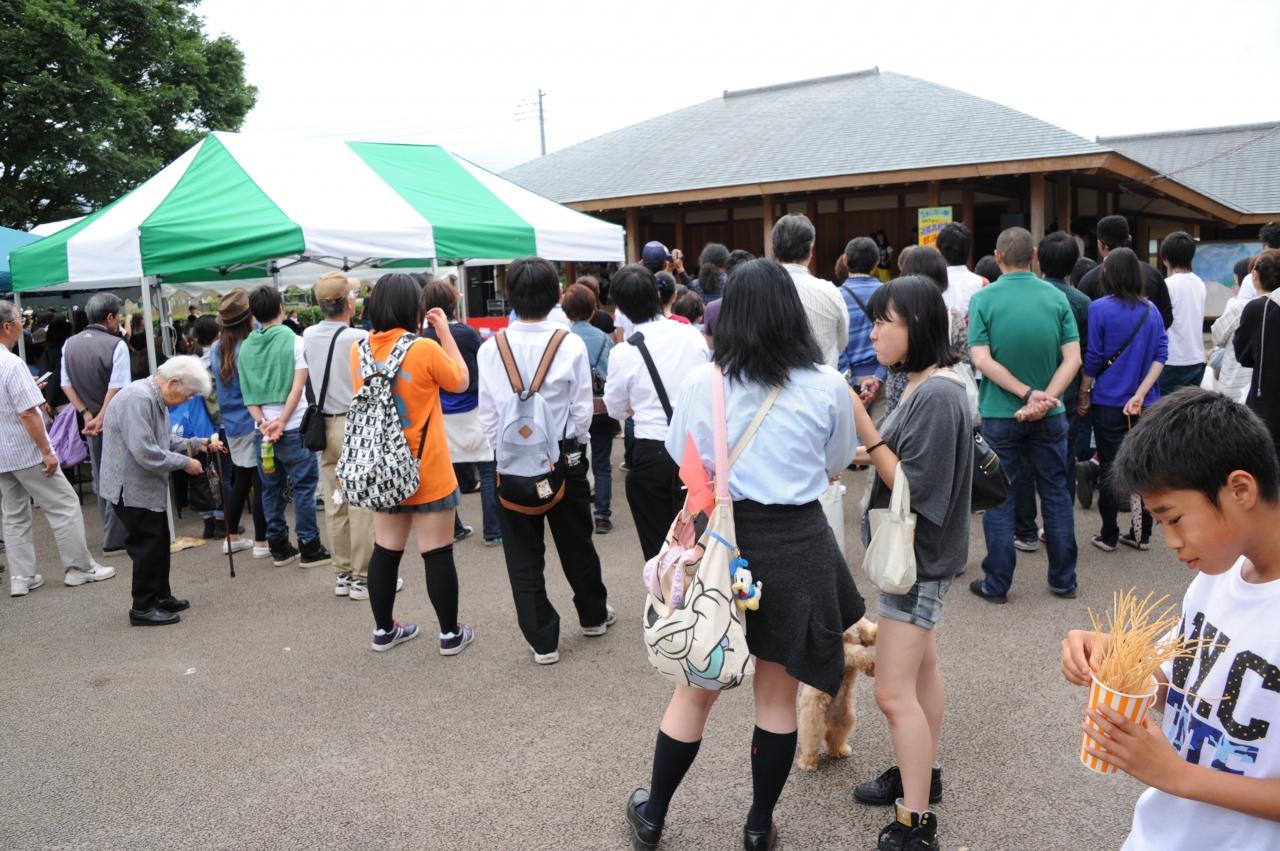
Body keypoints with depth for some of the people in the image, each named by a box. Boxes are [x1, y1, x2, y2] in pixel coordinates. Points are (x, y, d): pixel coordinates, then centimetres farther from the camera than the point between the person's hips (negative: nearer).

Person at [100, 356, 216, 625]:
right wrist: (185, 463, -20)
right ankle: (143, 608, 8)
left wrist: (197, 443, 4)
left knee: (160, 541, 18)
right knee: (148, 545, -3)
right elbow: (146, 453, -30)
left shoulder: (157, 400, 9)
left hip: (148, 485, 10)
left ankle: (161, 596, 31)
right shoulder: (138, 400, -25)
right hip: (131, 487, -10)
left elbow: (165, 440, 18)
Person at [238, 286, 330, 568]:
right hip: (294, 428, -5)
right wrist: (281, 422, -14)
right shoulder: (294, 341, -6)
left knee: (271, 490, 12)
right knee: (304, 487, 3)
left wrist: (264, 423, -6)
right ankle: (309, 548, 5)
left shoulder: (245, 347, 7)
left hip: (262, 429, 5)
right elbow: (297, 387, -14)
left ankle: (279, 548, 18)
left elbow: (247, 394, 3)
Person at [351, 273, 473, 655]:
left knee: (385, 551, 15)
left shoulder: (359, 350, -2)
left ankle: (384, 629, 26)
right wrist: (444, 331, 2)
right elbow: (460, 381, -2)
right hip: (427, 471, -5)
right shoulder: (425, 348, -17)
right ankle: (450, 633, 13)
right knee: (438, 553, 4)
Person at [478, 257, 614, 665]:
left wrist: (503, 449, 12)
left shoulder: (491, 348, -8)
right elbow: (582, 409, -6)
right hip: (563, 457, 0)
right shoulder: (571, 345, -12)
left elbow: (487, 413, -2)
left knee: (523, 554, 9)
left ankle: (542, 640, 15)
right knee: (576, 543, 18)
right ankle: (593, 615, 38)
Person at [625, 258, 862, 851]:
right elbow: (834, 470, 7)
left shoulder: (701, 383, -7)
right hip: (797, 543, 0)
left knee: (696, 687, 15)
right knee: (778, 694, 16)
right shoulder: (828, 386, -7)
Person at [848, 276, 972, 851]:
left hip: (918, 558, -10)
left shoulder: (937, 395, -22)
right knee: (920, 670, 21)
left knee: (894, 693, -6)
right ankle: (922, 775, 37)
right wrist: (866, 453, 0)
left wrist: (864, 427, -25)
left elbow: (913, 487, -23)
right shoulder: (923, 386, 7)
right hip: (913, 554, 10)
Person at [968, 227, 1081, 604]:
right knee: (1056, 494, 14)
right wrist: (1046, 398, -16)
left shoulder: (984, 298, -9)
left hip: (1000, 414, -2)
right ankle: (1063, 580, 23)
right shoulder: (1056, 297, -3)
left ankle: (997, 584, 14)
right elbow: (1073, 358, -10)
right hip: (1050, 416, 2)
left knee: (999, 498, 7)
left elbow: (981, 359, -17)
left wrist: (1027, 393, -16)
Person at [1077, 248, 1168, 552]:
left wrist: (1084, 395, 1)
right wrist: (1140, 394, -6)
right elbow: (1160, 355, -2)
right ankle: (1143, 534, 19)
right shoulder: (1151, 310, 3)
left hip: (1109, 402, -4)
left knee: (1109, 469, 5)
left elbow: (1092, 358, -9)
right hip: (1145, 406, 4)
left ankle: (1109, 536, 12)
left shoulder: (1100, 309, -9)